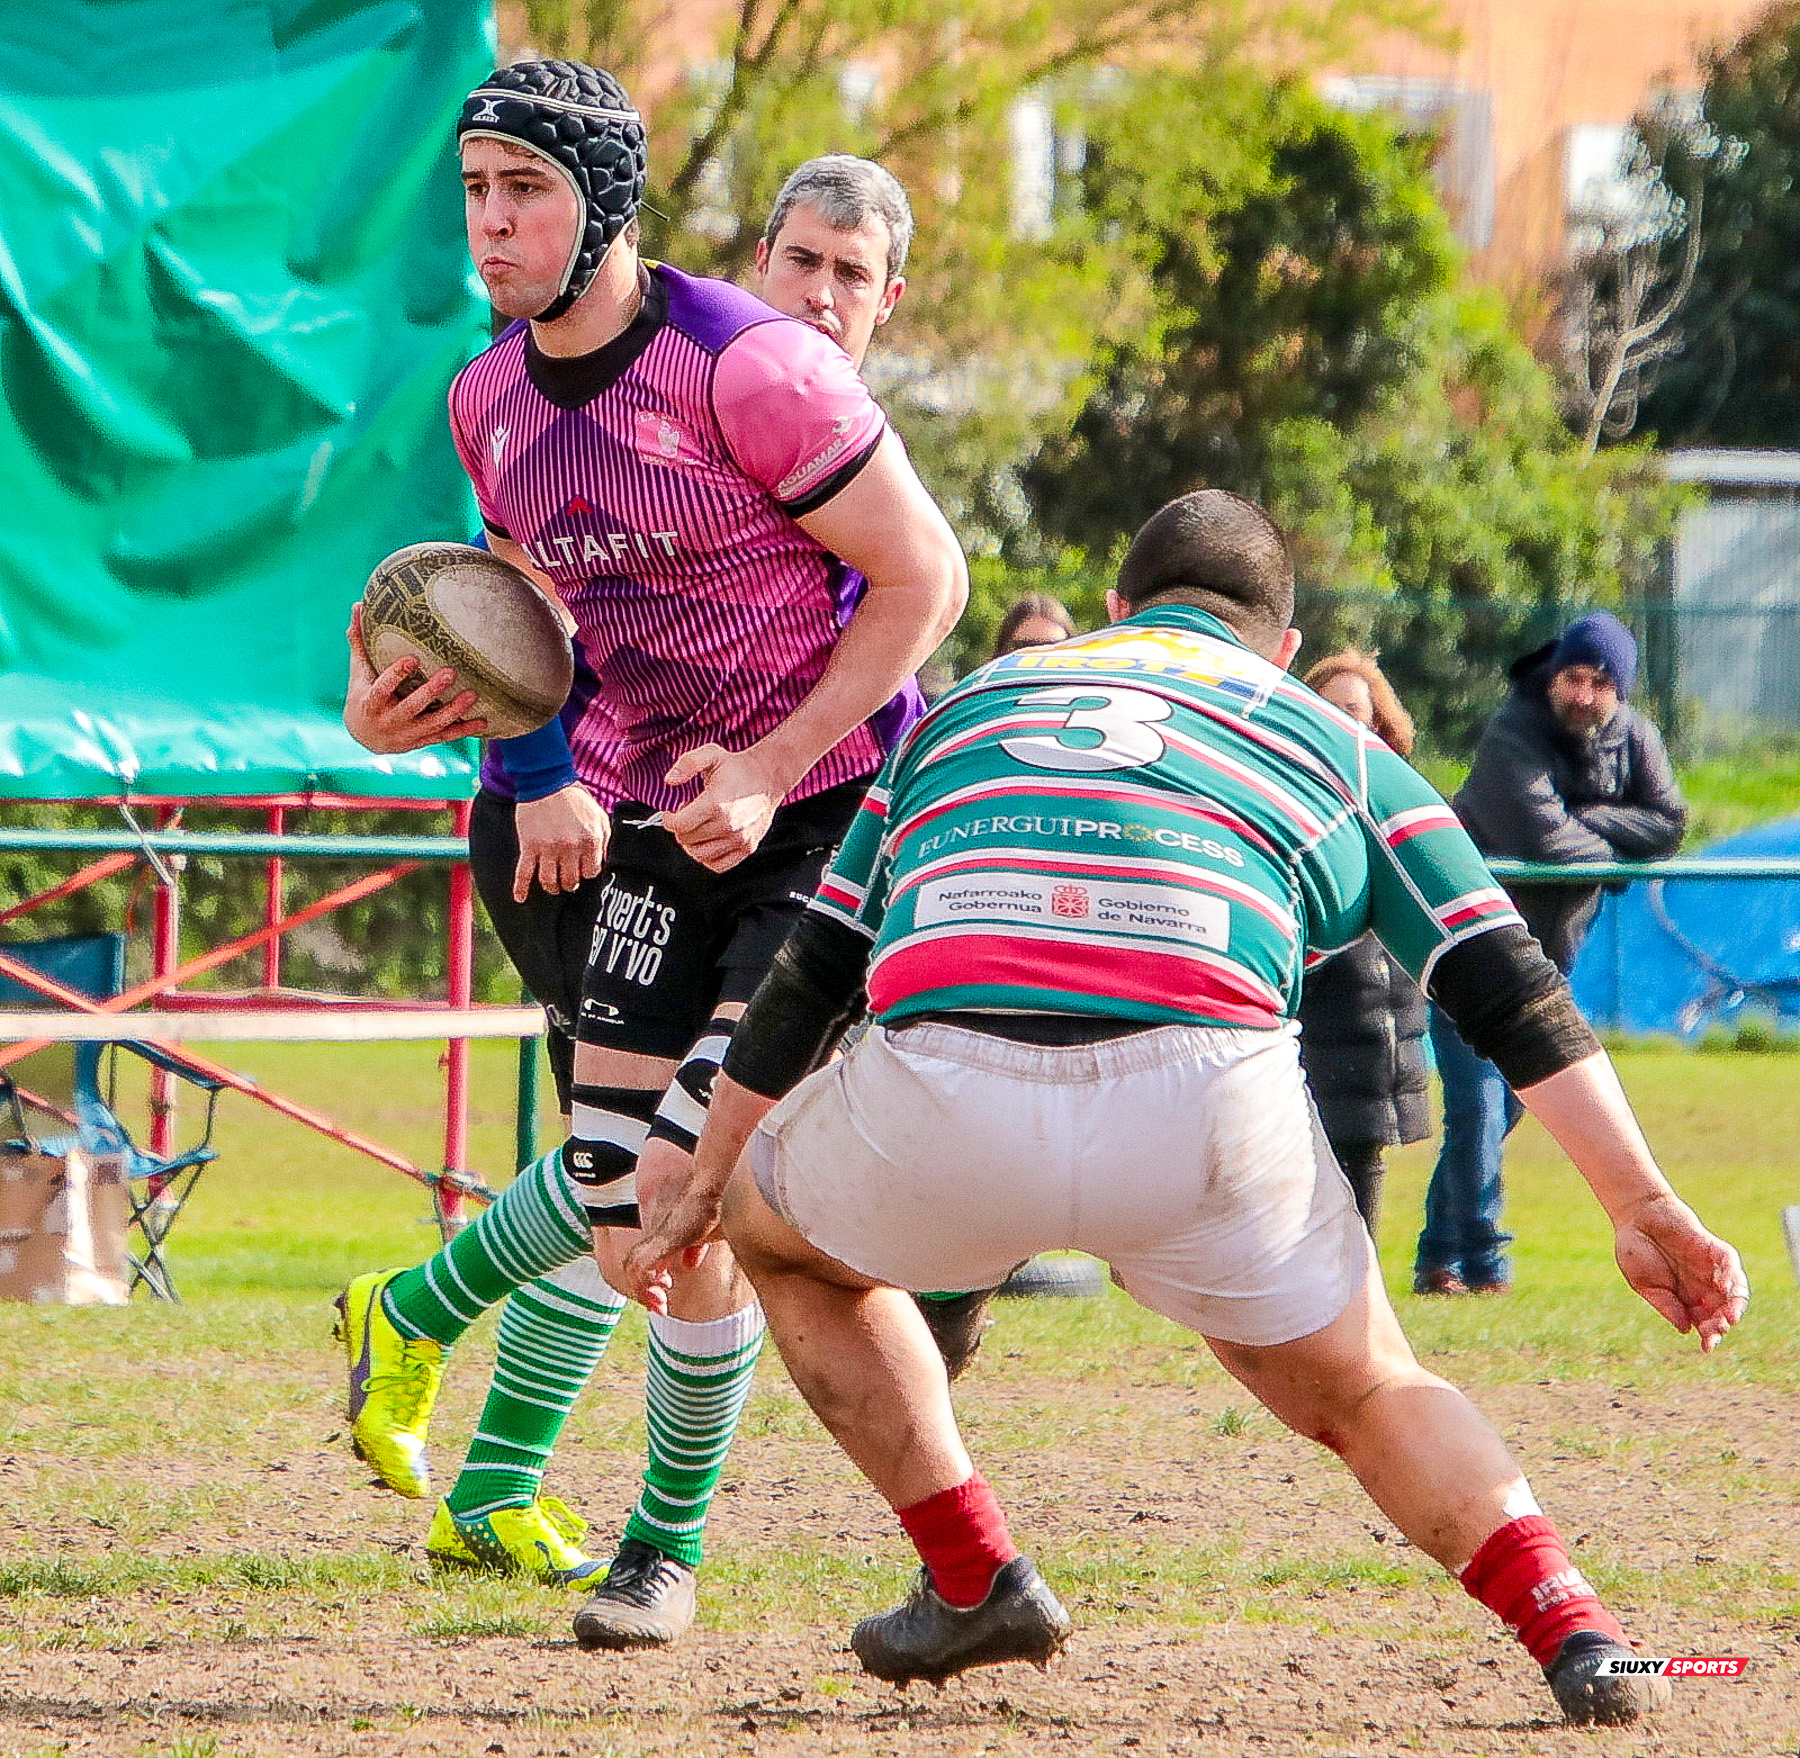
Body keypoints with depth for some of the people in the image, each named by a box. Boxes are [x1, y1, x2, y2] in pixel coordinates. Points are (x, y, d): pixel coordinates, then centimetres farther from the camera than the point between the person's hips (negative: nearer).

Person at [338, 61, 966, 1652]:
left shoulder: (749, 368, -21)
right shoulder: (489, 401, 2)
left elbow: (925, 576, -15)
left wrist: (769, 768, -20)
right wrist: (406, 712, -3)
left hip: (834, 799, -5)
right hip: (662, 812, 5)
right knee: (612, 1187, -1)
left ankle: (670, 1547, 5)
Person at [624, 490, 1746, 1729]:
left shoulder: (974, 702, 33)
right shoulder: (1334, 742, 28)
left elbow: (810, 976, 32)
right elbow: (1509, 989, 19)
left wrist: (706, 1183, 42)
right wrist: (1643, 1205, 20)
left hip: (940, 1106, 0)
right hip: (1206, 1104, 0)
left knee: (775, 1227, 32)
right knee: (1363, 1389, 23)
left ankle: (973, 1578, 23)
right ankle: (1570, 1628, 0)